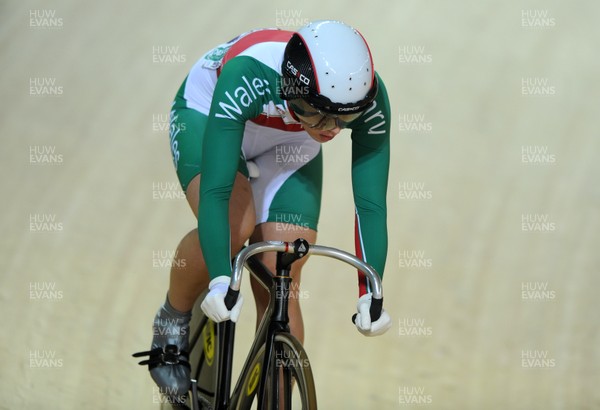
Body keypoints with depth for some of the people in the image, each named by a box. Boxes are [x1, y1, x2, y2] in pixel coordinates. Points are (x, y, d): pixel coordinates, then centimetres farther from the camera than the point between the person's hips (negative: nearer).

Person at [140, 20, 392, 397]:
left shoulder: (370, 98, -34)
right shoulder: (246, 78, -43)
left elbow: (370, 204, -28)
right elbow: (215, 192, -45)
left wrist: (370, 295, -35)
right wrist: (221, 281, -54)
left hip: (289, 148, 3)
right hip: (207, 115, -3)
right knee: (233, 227, -31)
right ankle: (173, 323, -4)